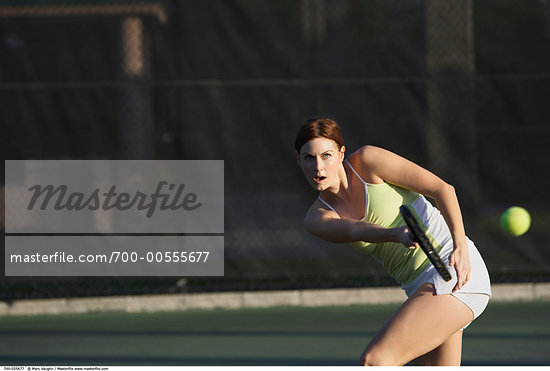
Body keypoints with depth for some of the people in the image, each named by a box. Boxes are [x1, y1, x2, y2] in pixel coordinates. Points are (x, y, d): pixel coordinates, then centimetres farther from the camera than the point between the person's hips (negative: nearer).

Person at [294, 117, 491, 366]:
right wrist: (395, 234, -40)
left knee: (374, 361, -19)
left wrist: (460, 246, -21)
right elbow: (353, 231, -18)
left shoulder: (367, 160, -7)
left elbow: (441, 188, -8)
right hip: (421, 287, 7)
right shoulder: (318, 218, 4)